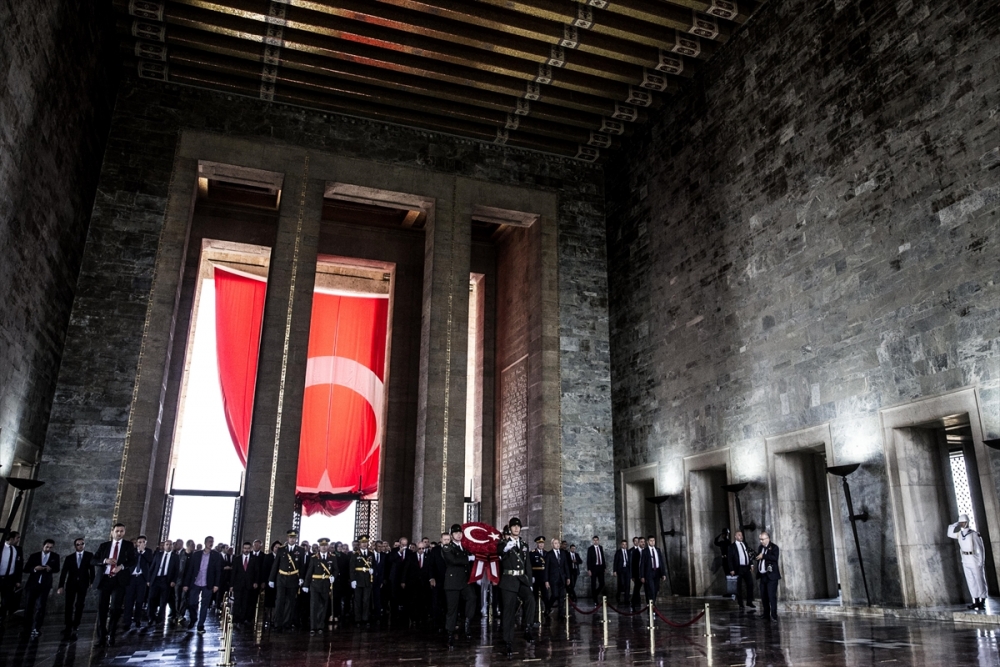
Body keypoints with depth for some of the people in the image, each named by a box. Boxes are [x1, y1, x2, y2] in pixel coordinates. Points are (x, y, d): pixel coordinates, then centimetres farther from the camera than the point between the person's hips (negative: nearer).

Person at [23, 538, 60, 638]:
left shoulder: (55, 556, 4)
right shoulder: (34, 555, 2)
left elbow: (57, 569, 9)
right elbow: (26, 569, 1)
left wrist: (51, 569, -13)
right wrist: (34, 568, -19)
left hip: (45, 585, -1)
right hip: (32, 584, 1)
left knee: (40, 607, -8)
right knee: (28, 606, 6)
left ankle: (35, 630, -6)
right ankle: (27, 628, 24)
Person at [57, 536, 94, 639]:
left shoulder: (89, 556, 1)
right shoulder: (69, 558, 6)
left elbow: (92, 569, -2)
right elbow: (63, 572, 0)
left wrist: (92, 582, -10)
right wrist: (61, 586, -9)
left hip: (83, 584, -2)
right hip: (71, 584, 2)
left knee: (79, 606, 0)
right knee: (69, 606, 1)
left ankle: (75, 628, 8)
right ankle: (68, 628, 7)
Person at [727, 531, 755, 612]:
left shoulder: (744, 544, 13)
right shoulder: (732, 546, -5)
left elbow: (748, 555, 18)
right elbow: (729, 558, -7)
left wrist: (750, 567, 12)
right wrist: (731, 570, -14)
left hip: (747, 568, 5)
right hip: (738, 568, -5)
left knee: (750, 584, 7)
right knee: (739, 587, 2)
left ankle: (749, 602, 22)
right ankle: (741, 605, 10)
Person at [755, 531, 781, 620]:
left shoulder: (774, 547, -7)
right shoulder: (761, 547, 14)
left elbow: (775, 558, -23)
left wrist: (763, 556, -23)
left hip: (771, 576, -7)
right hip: (762, 576, 7)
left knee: (772, 596, -11)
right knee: (764, 597, 10)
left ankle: (774, 616, -7)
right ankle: (766, 615, 17)